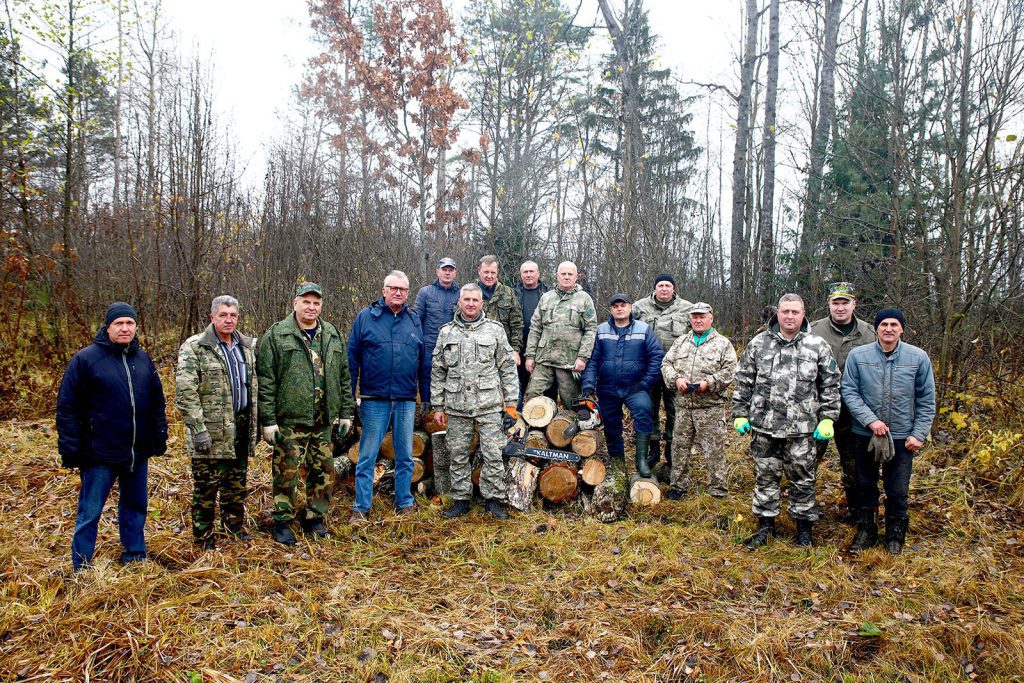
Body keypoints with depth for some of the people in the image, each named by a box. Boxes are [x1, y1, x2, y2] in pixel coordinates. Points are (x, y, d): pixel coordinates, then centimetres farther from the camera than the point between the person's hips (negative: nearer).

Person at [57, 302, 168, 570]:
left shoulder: (143, 359, 8)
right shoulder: (86, 358, -8)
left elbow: (157, 402, 16)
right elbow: (67, 407, -7)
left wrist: (159, 436, 11)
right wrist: (70, 449, -9)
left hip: (138, 454, 5)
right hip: (100, 455, -5)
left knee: (136, 507, 16)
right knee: (90, 513, 5)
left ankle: (135, 558, 31)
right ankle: (81, 568, 18)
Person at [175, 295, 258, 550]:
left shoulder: (248, 346, 10)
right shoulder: (194, 347, -10)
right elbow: (185, 393, -15)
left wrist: (255, 422, 13)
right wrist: (199, 429, -19)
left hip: (241, 426, 6)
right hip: (211, 429, -5)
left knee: (237, 482, 17)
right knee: (206, 486, 4)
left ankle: (234, 523, 33)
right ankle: (204, 536, 18)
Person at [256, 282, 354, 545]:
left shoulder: (334, 336, 12)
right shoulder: (276, 336, -4)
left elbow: (344, 377, 16)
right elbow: (265, 381, -7)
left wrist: (346, 412, 11)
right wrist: (268, 420, -11)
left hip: (324, 422, 5)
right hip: (289, 421, -4)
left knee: (324, 471, 11)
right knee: (286, 474, 2)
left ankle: (314, 518, 27)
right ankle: (283, 523, 17)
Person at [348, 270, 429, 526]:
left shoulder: (414, 321, 10)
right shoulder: (366, 317, 0)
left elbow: (424, 363, 12)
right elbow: (352, 358, -1)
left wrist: (426, 399, 9)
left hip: (406, 401, 3)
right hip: (374, 400, -3)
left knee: (405, 456, 12)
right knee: (367, 457, 3)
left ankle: (404, 503, 26)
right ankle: (361, 509, 12)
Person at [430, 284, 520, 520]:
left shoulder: (495, 330, 4)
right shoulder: (447, 333, 8)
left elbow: (508, 369, 4)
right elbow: (437, 372, 10)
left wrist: (511, 405, 0)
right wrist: (438, 407, 6)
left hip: (489, 405, -2)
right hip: (457, 406, 2)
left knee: (493, 454, -1)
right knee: (459, 455, 9)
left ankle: (494, 498, 12)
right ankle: (461, 499, 21)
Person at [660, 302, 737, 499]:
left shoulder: (723, 343, 3)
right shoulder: (681, 342, 15)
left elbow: (730, 370, -6)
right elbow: (666, 363, 11)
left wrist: (709, 383, -18)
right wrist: (676, 379, -7)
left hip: (711, 406, -4)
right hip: (683, 405, 4)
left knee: (713, 449, -1)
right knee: (680, 446, 11)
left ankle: (717, 489, 9)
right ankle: (678, 485, 23)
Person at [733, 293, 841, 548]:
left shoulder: (818, 346, 1)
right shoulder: (759, 343, 4)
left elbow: (830, 386, 4)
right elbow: (743, 382, 7)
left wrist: (827, 419, -2)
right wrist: (740, 414, 4)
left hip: (803, 428, -1)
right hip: (764, 425, 1)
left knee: (803, 479, 9)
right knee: (765, 476, 11)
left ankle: (804, 527, 25)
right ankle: (766, 524, 26)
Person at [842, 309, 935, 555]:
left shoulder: (918, 358, -4)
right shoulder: (858, 356, -7)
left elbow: (926, 401, 1)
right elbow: (849, 392, -7)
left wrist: (919, 434, -4)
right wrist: (870, 420, -18)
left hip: (903, 436, 0)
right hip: (865, 434, 0)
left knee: (898, 491, 8)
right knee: (865, 486, 14)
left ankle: (895, 536, 27)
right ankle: (866, 531, 31)